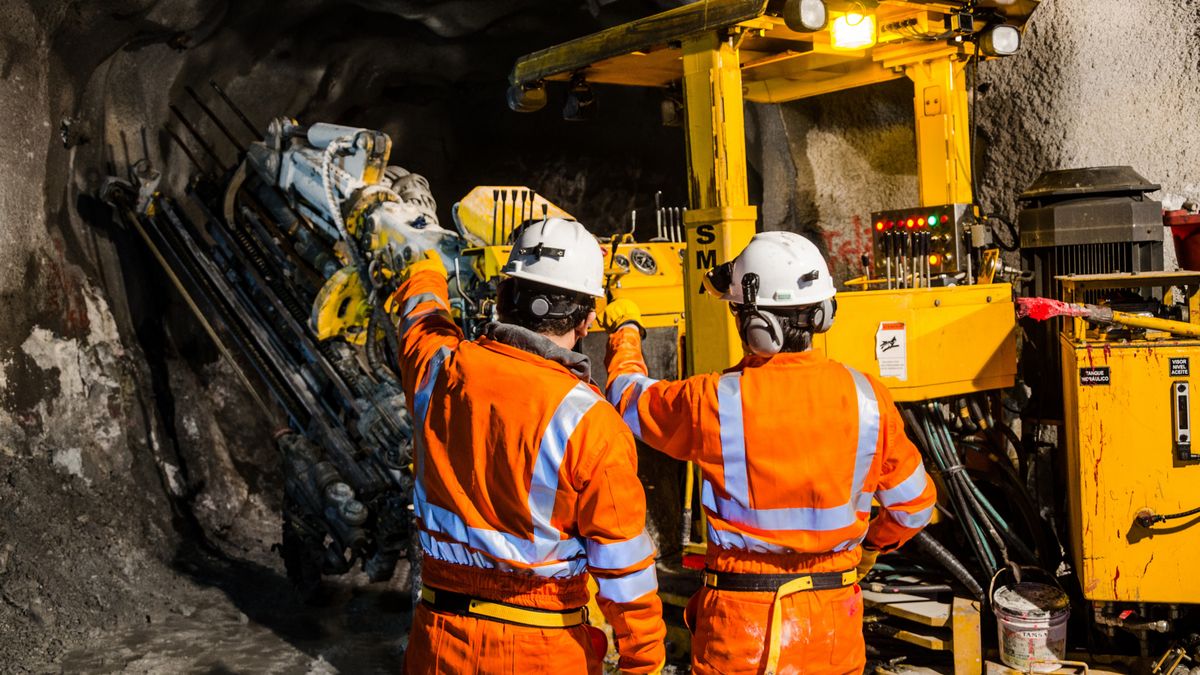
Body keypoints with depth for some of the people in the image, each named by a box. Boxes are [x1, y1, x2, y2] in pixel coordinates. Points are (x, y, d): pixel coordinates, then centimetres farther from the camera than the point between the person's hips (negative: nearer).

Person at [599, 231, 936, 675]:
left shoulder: (715, 401, -17)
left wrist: (625, 332, 23)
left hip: (742, 624, -3)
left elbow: (629, 397, 3)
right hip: (834, 623, 3)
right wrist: (873, 545, 24)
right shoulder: (865, 397, -10)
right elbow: (914, 503, 3)